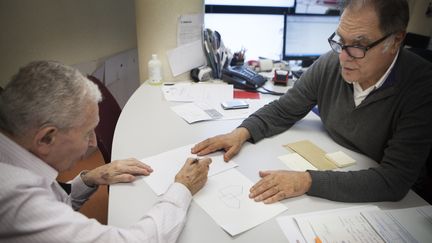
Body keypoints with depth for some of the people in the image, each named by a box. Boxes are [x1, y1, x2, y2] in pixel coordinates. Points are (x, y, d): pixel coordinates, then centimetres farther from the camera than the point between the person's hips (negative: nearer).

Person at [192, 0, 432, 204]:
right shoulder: (329, 65, -12)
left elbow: (394, 181, -30)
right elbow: (283, 110, -1)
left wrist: (308, 181, -39)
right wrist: (242, 132, -19)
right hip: (334, 172, 4)